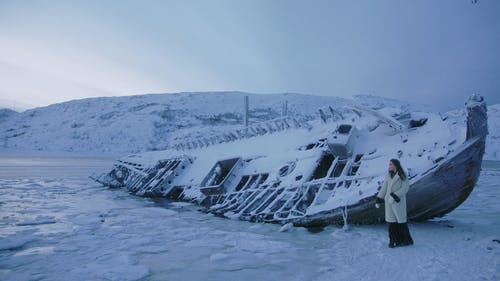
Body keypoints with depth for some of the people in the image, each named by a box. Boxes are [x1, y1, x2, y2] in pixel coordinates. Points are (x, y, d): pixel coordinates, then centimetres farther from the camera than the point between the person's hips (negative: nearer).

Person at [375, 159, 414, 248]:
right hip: (389, 201, 4)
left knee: (401, 221, 1)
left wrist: (395, 195, -23)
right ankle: (393, 241, 9)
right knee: (391, 221, 2)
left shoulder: (403, 175, -6)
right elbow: (384, 188, 7)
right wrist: (379, 198, 0)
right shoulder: (388, 176, 7)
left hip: (399, 201, -4)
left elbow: (405, 188, -13)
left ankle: (407, 240, 17)